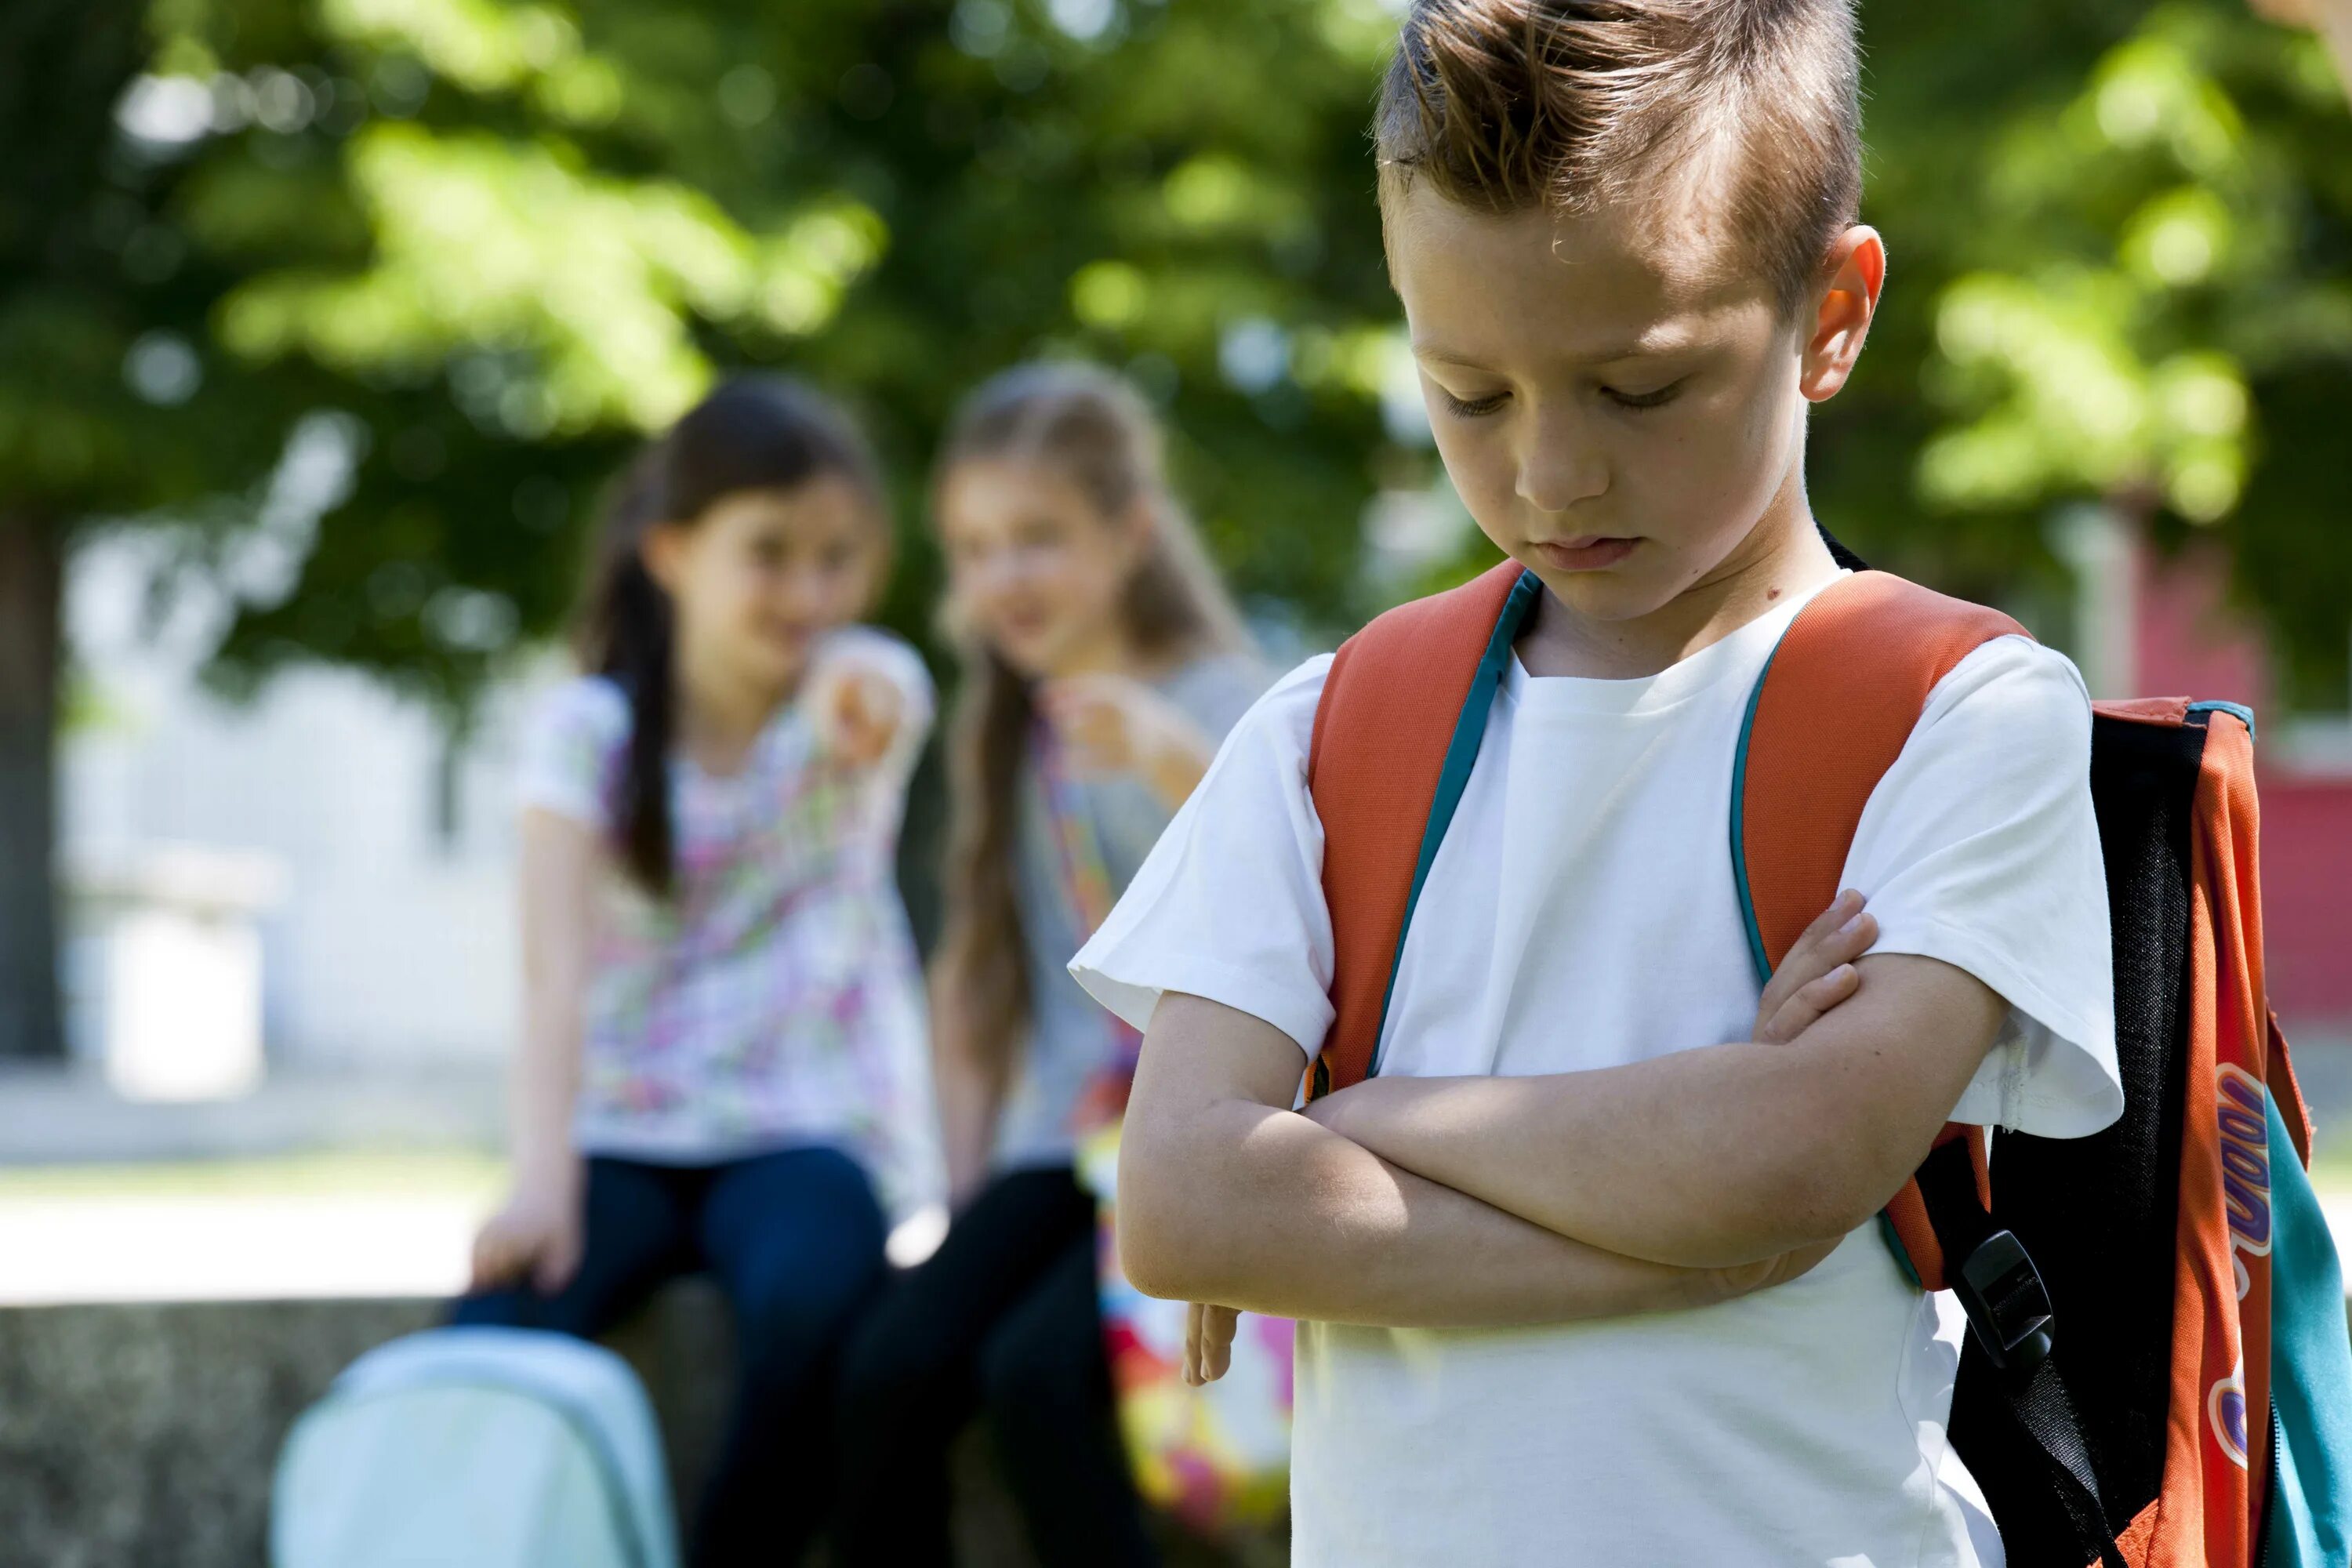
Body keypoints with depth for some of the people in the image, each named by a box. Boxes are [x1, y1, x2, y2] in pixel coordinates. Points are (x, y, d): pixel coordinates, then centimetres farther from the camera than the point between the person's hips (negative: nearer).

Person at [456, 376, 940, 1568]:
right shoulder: (589, 728, 2)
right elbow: (556, 968, -11)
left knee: (808, 1310, -34)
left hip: (806, 1132, 0)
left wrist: (857, 720, -53)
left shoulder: (869, 687, 2)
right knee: (494, 1333, -29)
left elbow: (870, 710, -26)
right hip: (623, 1129, 1)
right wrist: (542, 1182, -28)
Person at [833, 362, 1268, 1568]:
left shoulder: (1218, 701, -4)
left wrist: (1172, 759, -37)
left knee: (1035, 1369, -29)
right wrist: (966, 1180, 10)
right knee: (888, 1375, -20)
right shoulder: (1011, 731, 15)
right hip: (1058, 1140, 5)